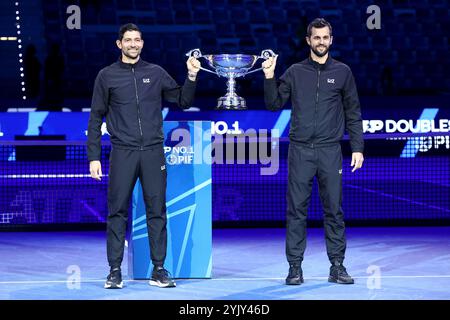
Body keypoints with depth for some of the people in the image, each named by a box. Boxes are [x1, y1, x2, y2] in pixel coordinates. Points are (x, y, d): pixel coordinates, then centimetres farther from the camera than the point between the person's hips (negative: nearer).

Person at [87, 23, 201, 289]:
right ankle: (115, 271, 4)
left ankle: (159, 270, 7)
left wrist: (192, 77, -3)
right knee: (118, 212, -2)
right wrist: (94, 157, 1)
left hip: (153, 152, 1)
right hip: (122, 152, -1)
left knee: (157, 211, 2)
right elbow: (96, 118, 6)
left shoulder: (156, 73, 9)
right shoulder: (107, 76, 5)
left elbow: (183, 101, 14)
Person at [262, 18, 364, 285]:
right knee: (297, 210, -1)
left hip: (330, 152, 0)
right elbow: (274, 104, 6)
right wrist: (269, 78, -8)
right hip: (300, 150, 0)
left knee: (334, 210, 1)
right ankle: (295, 267, 3)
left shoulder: (342, 72, 8)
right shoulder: (295, 72, 8)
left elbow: (353, 113, 9)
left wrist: (357, 148, 3)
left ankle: (337, 266, 7)